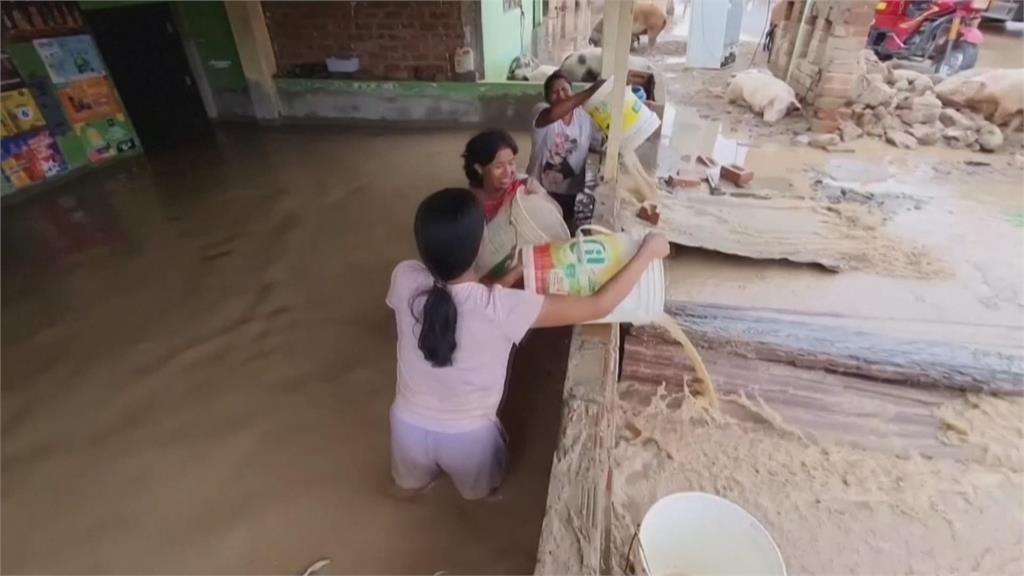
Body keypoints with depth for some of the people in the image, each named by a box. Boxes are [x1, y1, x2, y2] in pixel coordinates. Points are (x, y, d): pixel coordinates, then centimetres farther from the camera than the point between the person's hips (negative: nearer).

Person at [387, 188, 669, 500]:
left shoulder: (404, 278, -23)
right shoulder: (501, 307, -34)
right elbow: (599, 306, -25)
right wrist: (648, 252, -13)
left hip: (409, 426, 3)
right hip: (467, 435, -2)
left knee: (413, 480, 39)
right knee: (480, 486, 36)